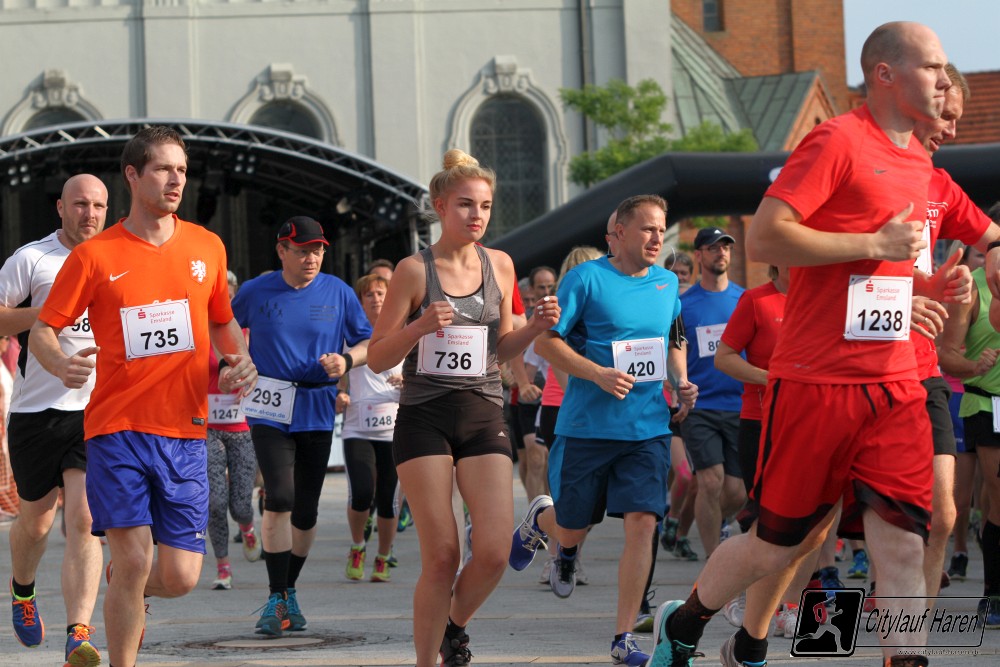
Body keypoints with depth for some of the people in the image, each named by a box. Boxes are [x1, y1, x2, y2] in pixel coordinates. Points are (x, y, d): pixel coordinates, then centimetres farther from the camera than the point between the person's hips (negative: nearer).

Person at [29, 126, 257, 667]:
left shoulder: (206, 247, 10)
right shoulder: (94, 255, -1)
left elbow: (222, 321, 25)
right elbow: (41, 329, 3)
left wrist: (240, 360, 4)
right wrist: (61, 364, -19)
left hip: (185, 430, 3)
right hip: (117, 425, -3)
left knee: (180, 576, -1)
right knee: (133, 558, -12)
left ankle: (131, 591, 34)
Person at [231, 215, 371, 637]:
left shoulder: (338, 293, 4)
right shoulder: (255, 293, 1)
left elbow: (369, 342, 9)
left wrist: (347, 359, -10)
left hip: (317, 412, 2)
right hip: (269, 410, -2)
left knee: (306, 510, 6)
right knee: (280, 498, -17)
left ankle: (289, 590, 25)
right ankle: (277, 598, -11)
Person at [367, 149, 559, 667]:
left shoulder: (500, 265, 9)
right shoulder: (415, 270, -4)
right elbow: (377, 359, -3)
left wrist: (535, 327, 0)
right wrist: (421, 326, -20)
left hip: (484, 416, 3)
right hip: (425, 417, -3)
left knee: (494, 551, -9)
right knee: (441, 556, -7)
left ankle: (454, 625, 20)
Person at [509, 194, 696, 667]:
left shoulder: (667, 284, 10)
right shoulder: (586, 278, -7)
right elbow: (544, 341, -9)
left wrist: (681, 381, 4)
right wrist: (599, 374, -19)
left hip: (648, 428, 3)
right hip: (587, 427, -3)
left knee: (642, 522, -10)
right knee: (572, 528, 8)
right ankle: (539, 519, 47)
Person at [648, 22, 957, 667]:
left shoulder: (917, 159, 15)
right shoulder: (837, 141, -10)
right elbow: (763, 238, -19)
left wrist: (928, 287, 11)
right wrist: (876, 244, -18)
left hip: (896, 384, 7)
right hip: (818, 378, -6)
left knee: (903, 546, -6)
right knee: (781, 543, 5)